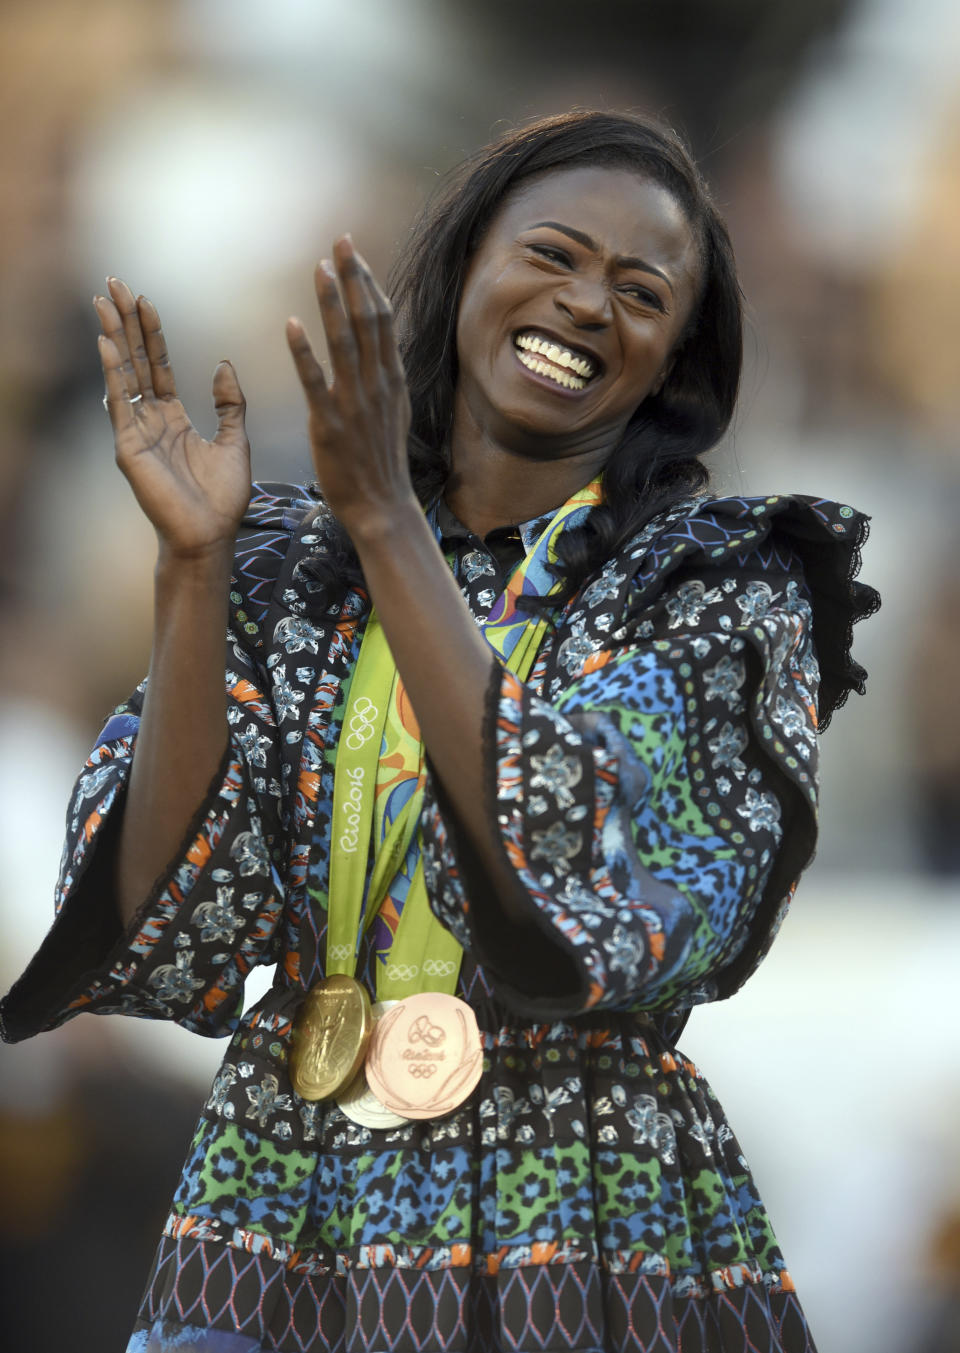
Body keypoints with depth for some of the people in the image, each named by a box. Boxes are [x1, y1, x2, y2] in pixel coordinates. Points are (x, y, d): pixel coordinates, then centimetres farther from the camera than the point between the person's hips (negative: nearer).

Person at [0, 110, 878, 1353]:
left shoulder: (724, 590, -2)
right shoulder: (283, 568, 5)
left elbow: (594, 907, -19)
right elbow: (165, 944, -5)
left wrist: (390, 524, -19)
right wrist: (191, 566, -12)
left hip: (588, 1247, -2)